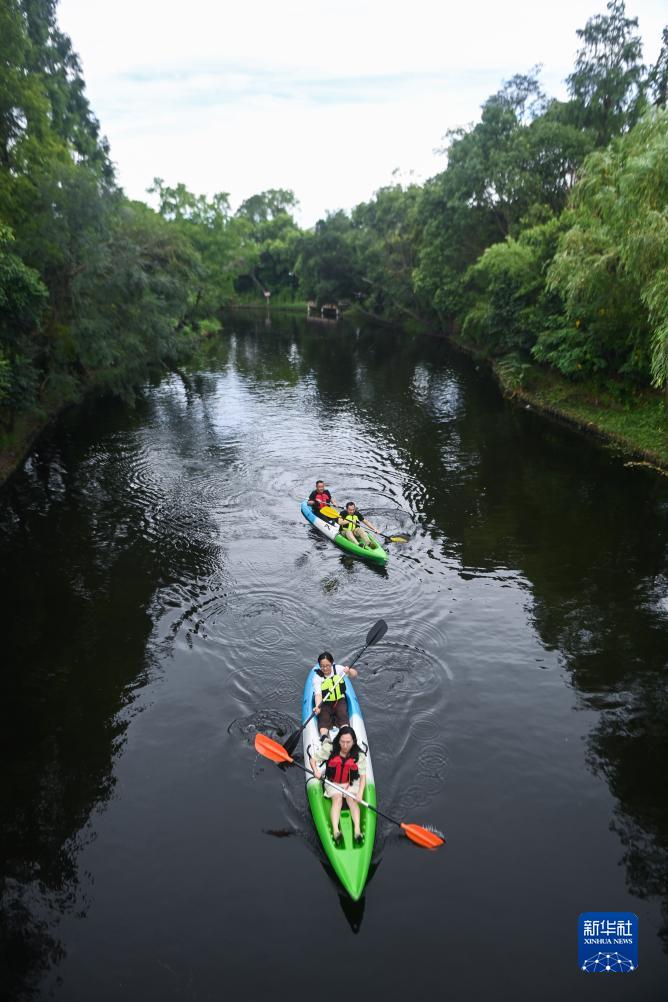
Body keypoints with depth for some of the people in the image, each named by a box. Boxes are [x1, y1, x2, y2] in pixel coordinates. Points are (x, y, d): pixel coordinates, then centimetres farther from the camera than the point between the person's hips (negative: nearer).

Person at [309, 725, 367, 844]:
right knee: (337, 799, -25)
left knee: (352, 800, -23)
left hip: (351, 783, 1)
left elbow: (363, 776, -15)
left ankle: (357, 830, -35)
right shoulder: (329, 748, -18)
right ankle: (335, 830, -40)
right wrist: (316, 771, -29)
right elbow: (313, 760, -9)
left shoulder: (359, 755, -15)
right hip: (332, 782, -1)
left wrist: (360, 793, -29)